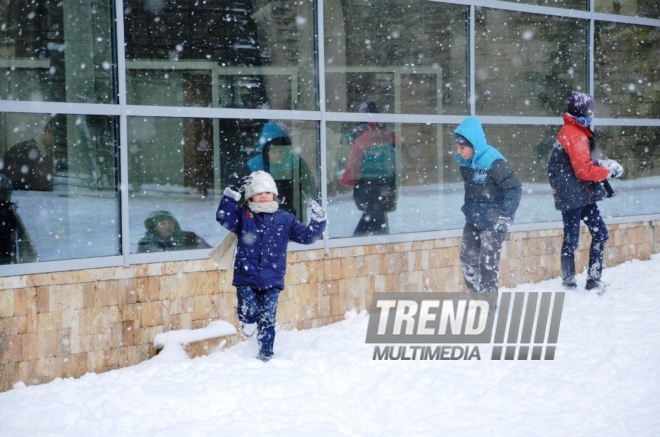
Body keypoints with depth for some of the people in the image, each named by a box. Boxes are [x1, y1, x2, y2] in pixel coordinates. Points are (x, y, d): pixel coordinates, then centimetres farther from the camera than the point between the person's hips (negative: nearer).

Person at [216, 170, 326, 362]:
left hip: (272, 281, 1)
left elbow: (306, 235, 7)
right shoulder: (243, 216, 3)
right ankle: (248, 322, 20)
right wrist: (232, 193, -21)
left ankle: (266, 354, 19)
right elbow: (224, 217, -14)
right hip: (246, 278, -1)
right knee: (248, 313, -15)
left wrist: (318, 221, -9)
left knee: (267, 320, 4)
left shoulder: (285, 219, 8)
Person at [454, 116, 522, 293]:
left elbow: (514, 188, -21)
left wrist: (506, 216, -21)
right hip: (473, 220, 8)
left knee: (488, 262, -4)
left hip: (492, 223, -8)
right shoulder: (465, 160, 0)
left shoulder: (493, 162, -24)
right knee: (468, 259, 12)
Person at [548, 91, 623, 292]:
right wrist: (607, 172, -10)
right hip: (574, 196, -10)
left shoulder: (570, 132, 14)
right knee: (571, 240, -4)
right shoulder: (576, 136, -18)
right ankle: (569, 283, 2)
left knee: (600, 233, 11)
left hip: (582, 195, 10)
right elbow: (583, 171, -20)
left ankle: (594, 279, 15)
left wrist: (601, 165, 5)